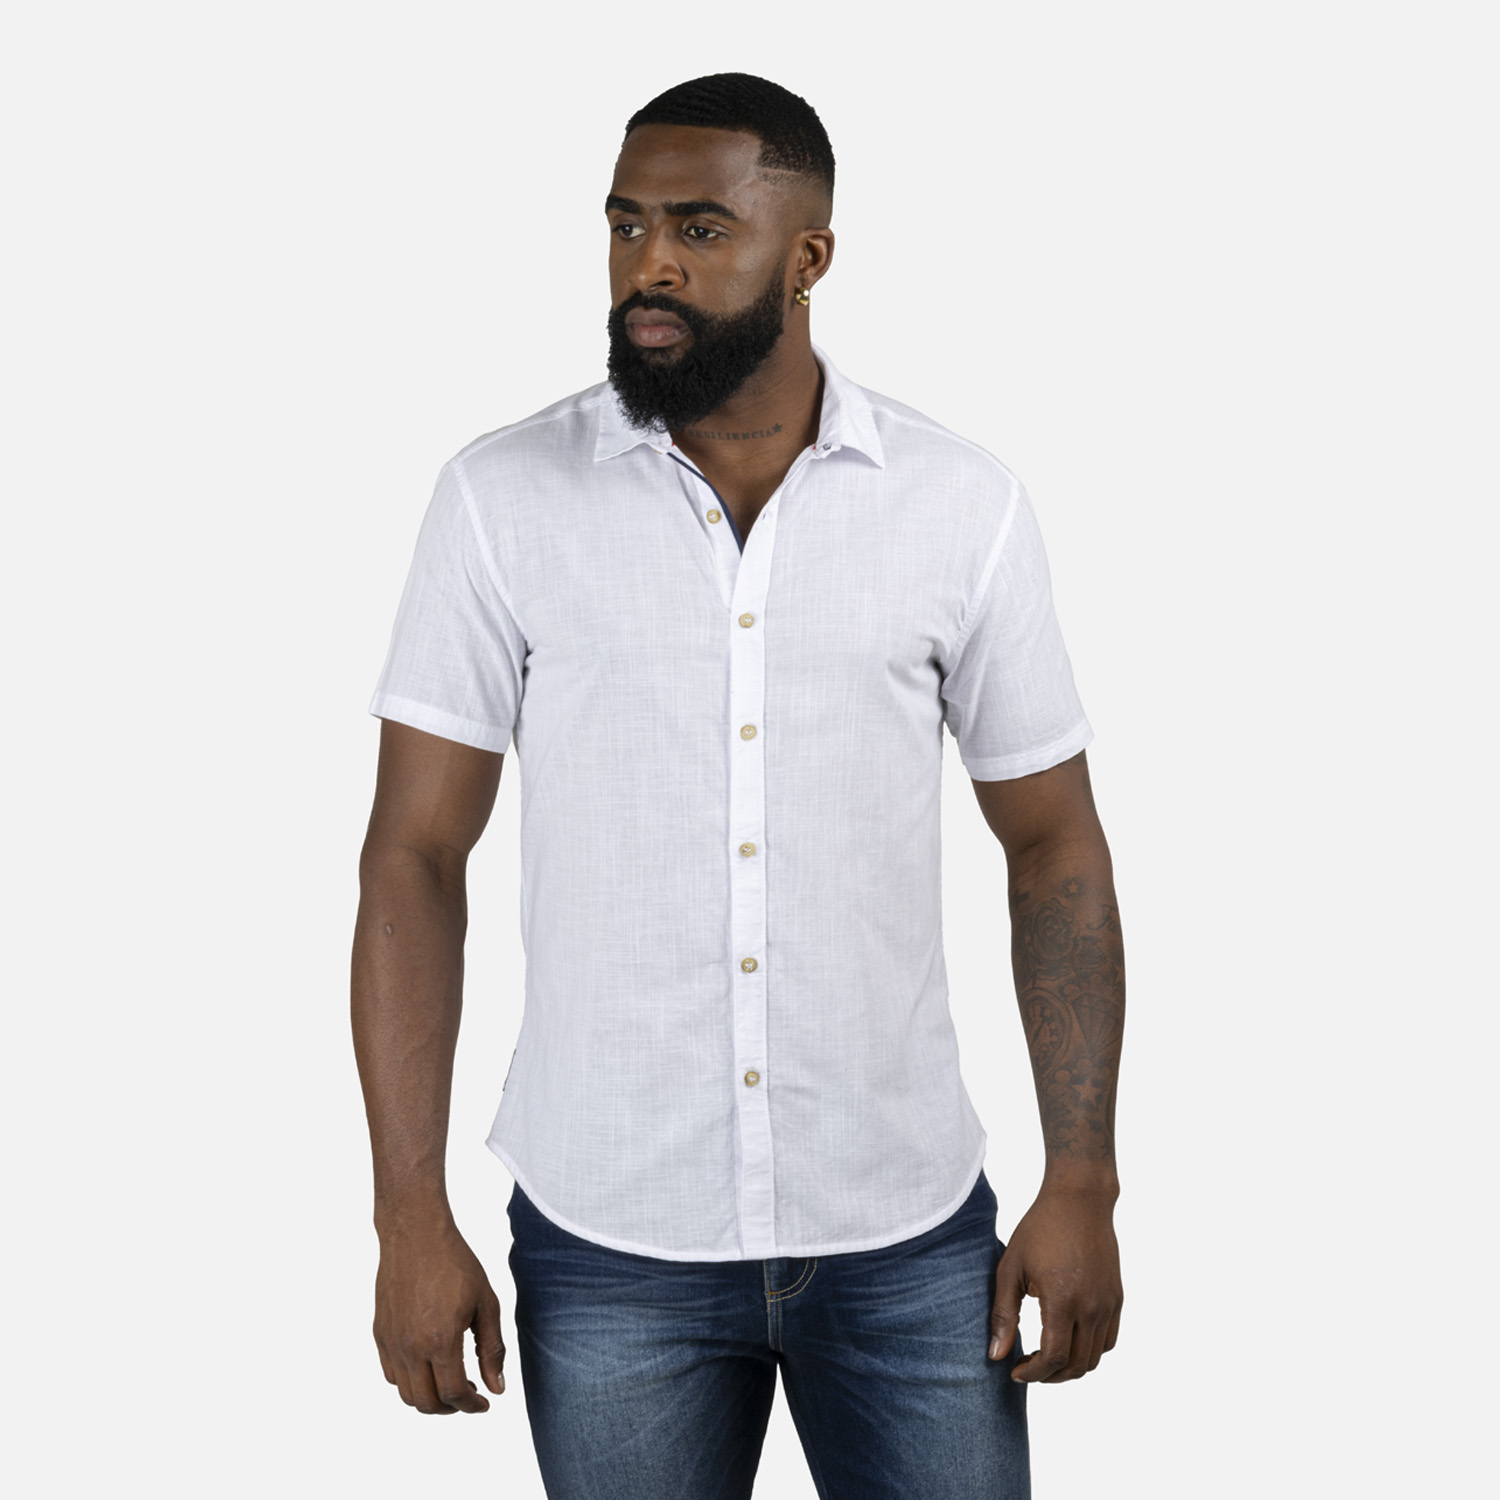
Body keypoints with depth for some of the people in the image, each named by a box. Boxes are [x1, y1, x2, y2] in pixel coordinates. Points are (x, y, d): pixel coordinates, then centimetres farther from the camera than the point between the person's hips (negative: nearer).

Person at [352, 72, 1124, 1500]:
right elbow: (414, 858, -3)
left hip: (907, 1236, 1)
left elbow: (1054, 851, 3)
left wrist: (1082, 1185, -1)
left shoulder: (962, 506, -3)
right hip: (608, 1240, 0)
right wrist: (410, 1217, -6)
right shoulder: (503, 500, -5)